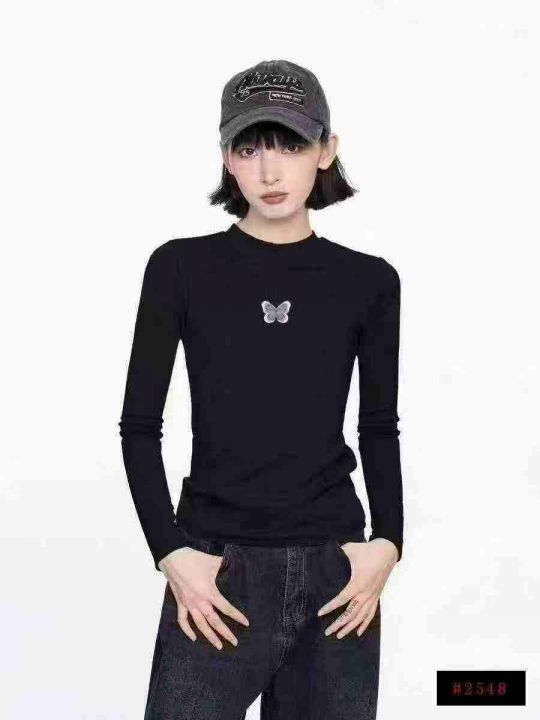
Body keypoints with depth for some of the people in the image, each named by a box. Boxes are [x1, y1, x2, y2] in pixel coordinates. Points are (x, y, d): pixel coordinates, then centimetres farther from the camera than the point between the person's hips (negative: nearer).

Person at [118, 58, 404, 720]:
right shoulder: (181, 268, -1)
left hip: (336, 569, 2)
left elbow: (379, 429, 12)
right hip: (218, 571, -2)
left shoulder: (368, 281, 4)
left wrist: (389, 541, 0)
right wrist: (171, 552, -7)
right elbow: (139, 425, 2)